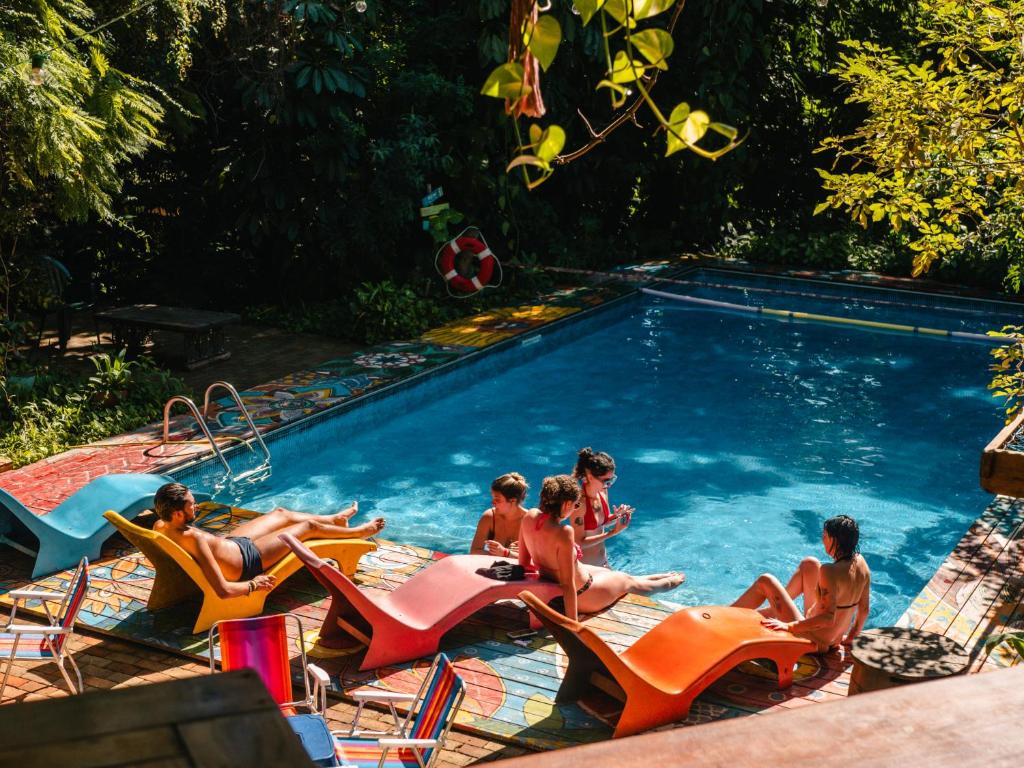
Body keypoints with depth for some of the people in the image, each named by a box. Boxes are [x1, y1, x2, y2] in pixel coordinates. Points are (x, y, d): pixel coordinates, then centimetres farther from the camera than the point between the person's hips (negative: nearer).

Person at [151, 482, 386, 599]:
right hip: (247, 560, -8)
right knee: (309, 526, 10)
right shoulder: (194, 539, -43)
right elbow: (223, 590, -43)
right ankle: (357, 532, 40)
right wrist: (253, 585, -26)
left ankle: (335, 519, 53)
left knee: (281, 513, 25)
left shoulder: (160, 526, -19)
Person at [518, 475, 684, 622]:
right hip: (582, 596, -7)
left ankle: (663, 577, 58)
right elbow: (568, 584, -34)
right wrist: (573, 624, -28)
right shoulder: (563, 533, -38)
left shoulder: (529, 517, -16)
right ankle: (669, 582, 54)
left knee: (612, 573, 32)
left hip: (551, 584, 7)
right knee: (629, 582, 23)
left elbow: (524, 563, -3)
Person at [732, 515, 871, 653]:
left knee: (765, 581, 2)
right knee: (810, 564, 18)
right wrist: (850, 637, 17)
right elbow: (864, 609, 3)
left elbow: (828, 619, -35)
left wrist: (789, 626, -32)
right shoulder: (860, 562, -7)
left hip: (815, 643, -8)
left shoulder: (830, 572, -31)